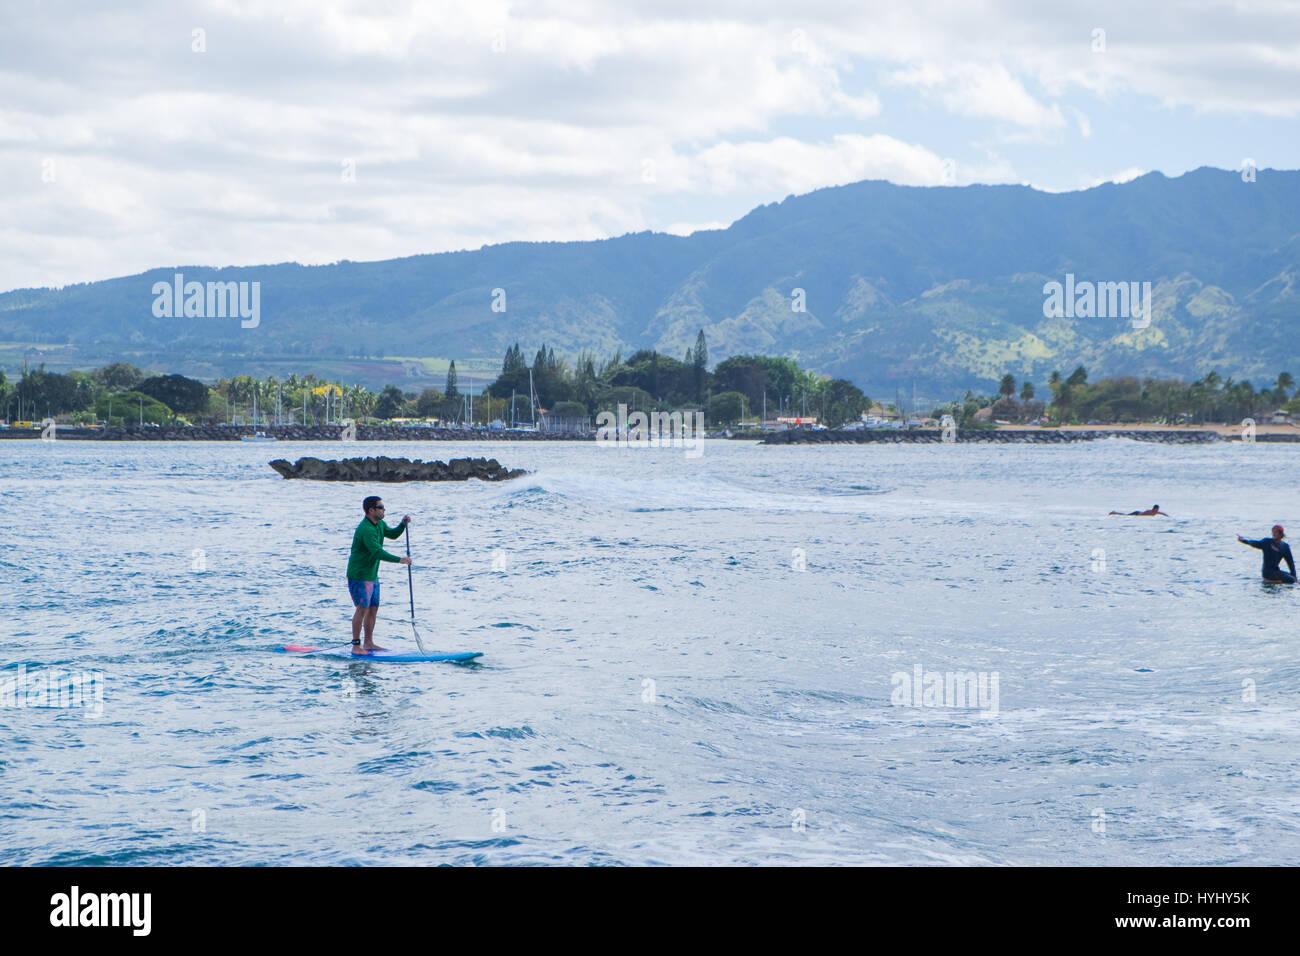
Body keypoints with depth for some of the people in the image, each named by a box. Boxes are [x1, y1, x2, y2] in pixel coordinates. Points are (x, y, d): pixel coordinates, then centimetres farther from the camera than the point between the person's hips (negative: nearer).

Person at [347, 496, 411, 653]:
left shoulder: (379, 524, 8)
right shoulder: (366, 529, -23)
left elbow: (392, 534, 22)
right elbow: (377, 552, -31)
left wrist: (403, 524, 2)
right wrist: (399, 560, -33)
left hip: (372, 574, 10)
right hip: (359, 575, -10)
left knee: (373, 608, 12)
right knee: (363, 608, -11)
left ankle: (369, 643, 20)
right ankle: (356, 646, -7)